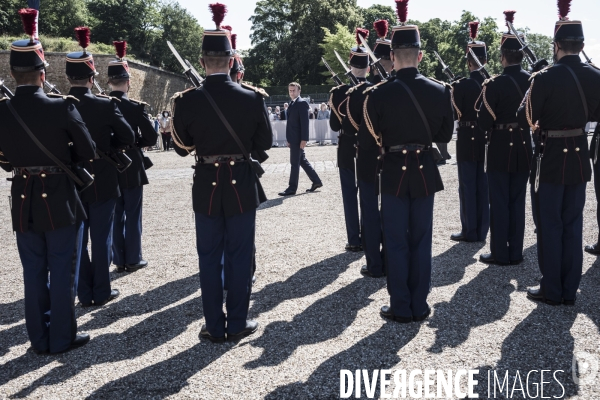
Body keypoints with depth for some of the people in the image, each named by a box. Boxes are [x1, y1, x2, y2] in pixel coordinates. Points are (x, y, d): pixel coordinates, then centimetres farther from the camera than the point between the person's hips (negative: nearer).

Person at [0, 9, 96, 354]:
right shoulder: (62, 108, -15)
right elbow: (88, 152, -7)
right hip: (60, 201, -4)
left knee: (34, 274, 14)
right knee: (63, 273, 8)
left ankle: (40, 339, 23)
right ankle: (63, 337, 17)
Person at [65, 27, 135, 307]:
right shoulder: (106, 105, -13)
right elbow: (128, 137, -7)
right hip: (101, 182, -3)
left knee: (77, 239, 11)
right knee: (101, 239, 7)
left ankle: (85, 294, 18)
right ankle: (101, 292, 15)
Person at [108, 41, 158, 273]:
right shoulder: (136, 107, -13)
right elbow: (152, 138, -11)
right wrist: (135, 142, 5)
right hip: (131, 167, -4)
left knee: (116, 215, 12)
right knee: (132, 216, 6)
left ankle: (119, 260, 17)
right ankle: (133, 260, 12)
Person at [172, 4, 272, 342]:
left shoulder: (187, 101, -9)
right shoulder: (253, 98, -9)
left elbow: (182, 148, 1)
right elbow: (265, 143, 1)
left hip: (207, 187, 0)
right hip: (242, 185, 0)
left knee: (210, 259, 10)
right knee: (240, 257, 10)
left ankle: (215, 327, 18)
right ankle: (237, 325, 18)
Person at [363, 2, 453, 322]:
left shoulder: (378, 94, -13)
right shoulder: (440, 91, -4)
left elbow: (372, 138, -3)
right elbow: (445, 135, 4)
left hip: (394, 172, -2)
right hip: (425, 171, 3)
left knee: (396, 242, 8)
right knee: (421, 241, 12)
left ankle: (401, 308, 14)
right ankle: (419, 305, 20)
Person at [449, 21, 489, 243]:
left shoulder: (461, 85, -12)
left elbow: (455, 114, -8)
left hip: (468, 139, -4)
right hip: (487, 138, 4)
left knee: (468, 185, 3)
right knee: (483, 185, 10)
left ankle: (470, 231, 6)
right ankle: (481, 230, 16)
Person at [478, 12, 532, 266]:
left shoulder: (494, 84, -16)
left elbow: (483, 122, -14)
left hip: (501, 148, -5)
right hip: (524, 147, 5)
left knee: (499, 203, 4)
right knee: (517, 202, 12)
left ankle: (500, 254, 9)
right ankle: (516, 253, 18)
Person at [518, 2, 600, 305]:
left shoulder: (544, 78, -17)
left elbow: (526, 121, -10)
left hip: (551, 158, -5)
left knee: (550, 225, 5)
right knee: (573, 225, 12)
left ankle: (552, 290, 12)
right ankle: (570, 290, 20)